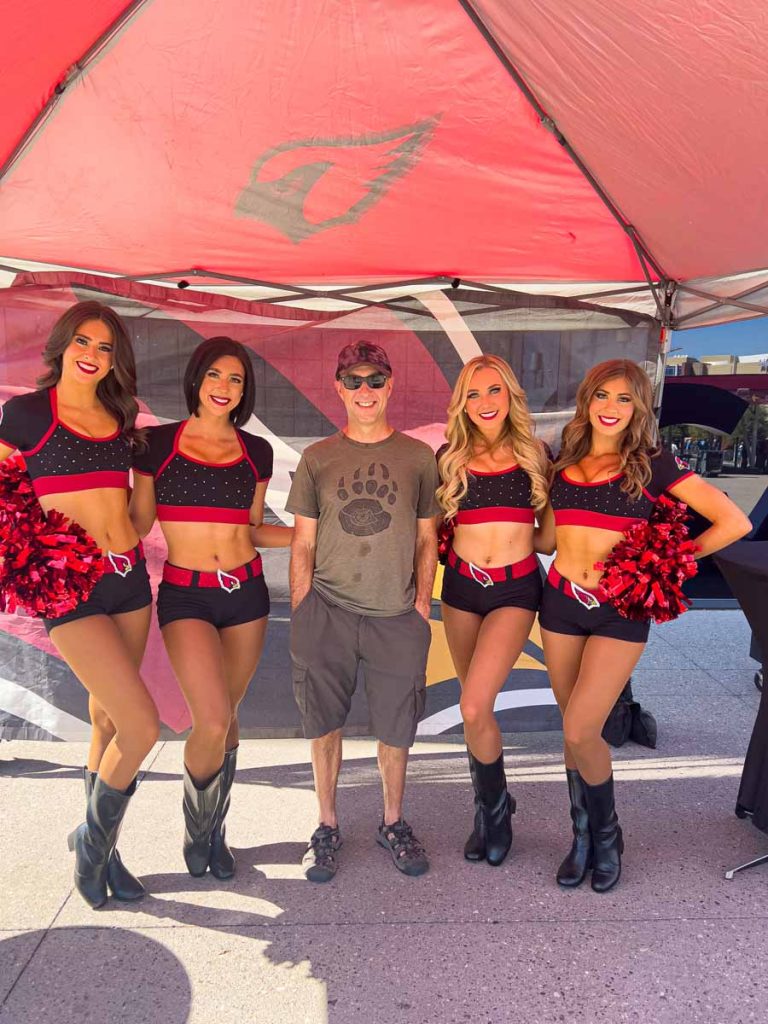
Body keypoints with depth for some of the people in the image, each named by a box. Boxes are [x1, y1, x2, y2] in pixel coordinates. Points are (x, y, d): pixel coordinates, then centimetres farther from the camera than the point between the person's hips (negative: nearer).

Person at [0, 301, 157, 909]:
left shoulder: (121, 419, 11)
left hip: (129, 578, 5)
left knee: (108, 721, 14)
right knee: (143, 727, -11)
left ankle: (100, 851, 33)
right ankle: (93, 838, 18)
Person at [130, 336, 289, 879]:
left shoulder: (256, 451, 6)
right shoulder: (158, 442, -1)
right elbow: (137, 523, 2)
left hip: (246, 592, 3)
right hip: (185, 596, -3)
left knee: (226, 718, 11)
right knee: (212, 722, -14)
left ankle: (214, 832, 35)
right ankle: (197, 829, 17)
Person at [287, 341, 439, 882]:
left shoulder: (418, 457, 6)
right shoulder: (318, 457, 6)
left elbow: (427, 538, 10)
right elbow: (303, 544, 7)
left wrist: (422, 601, 1)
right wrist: (301, 615, 1)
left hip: (396, 616, 0)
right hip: (328, 612, 0)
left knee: (396, 727, 9)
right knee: (326, 724, 8)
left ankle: (394, 823, 32)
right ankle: (328, 826, 28)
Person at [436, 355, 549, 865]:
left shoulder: (534, 454, 2)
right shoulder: (450, 457, 3)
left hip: (515, 588, -2)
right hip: (462, 586, 3)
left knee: (474, 707, -15)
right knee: (478, 709, 13)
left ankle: (495, 805, 12)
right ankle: (491, 808, 36)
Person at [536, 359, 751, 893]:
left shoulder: (654, 463, -4)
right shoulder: (564, 462, 8)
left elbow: (734, 522, -5)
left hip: (620, 610, -4)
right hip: (561, 602, 4)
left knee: (579, 731, -8)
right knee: (578, 729, 12)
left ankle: (607, 835, 20)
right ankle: (583, 836, 31)